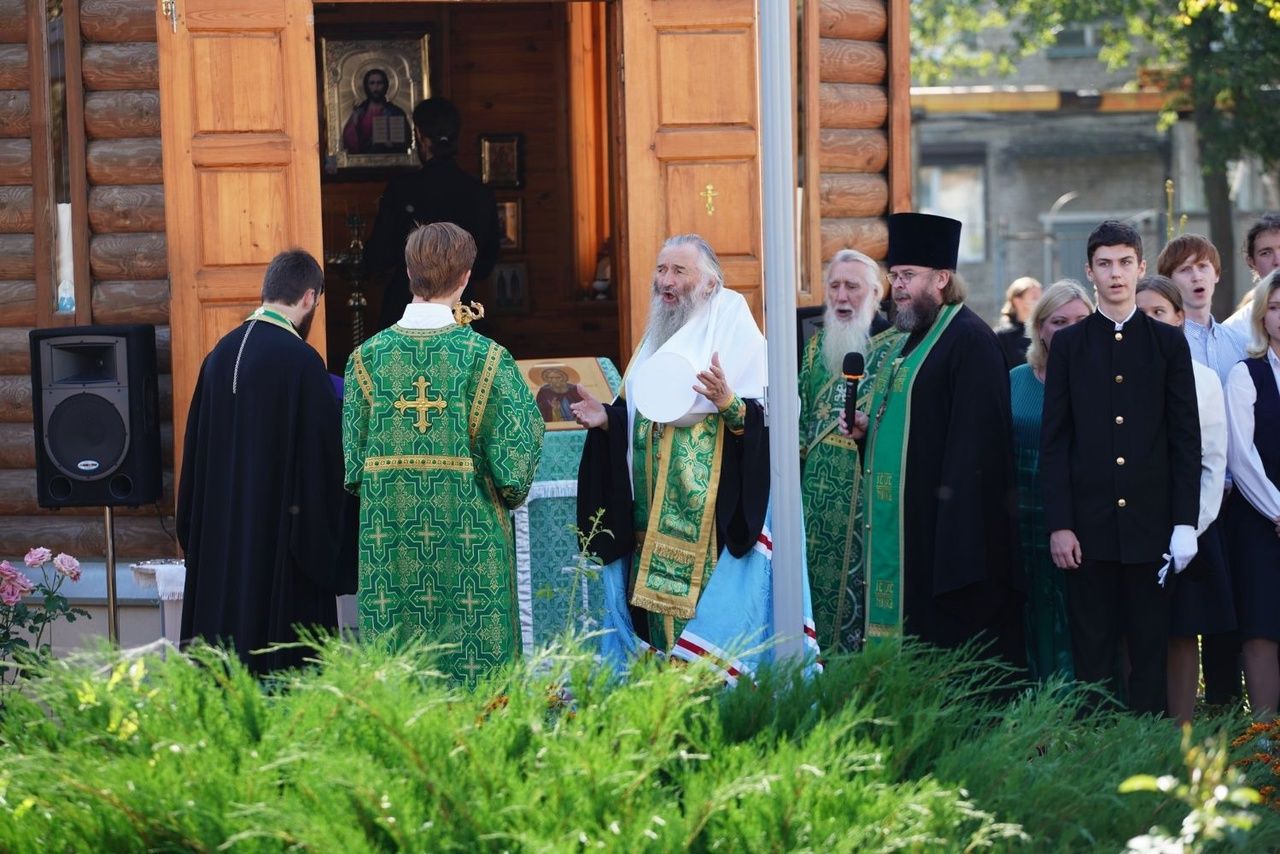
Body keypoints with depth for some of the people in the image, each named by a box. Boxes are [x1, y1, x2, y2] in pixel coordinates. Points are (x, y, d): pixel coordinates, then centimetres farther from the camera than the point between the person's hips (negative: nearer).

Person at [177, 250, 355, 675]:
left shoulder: (221, 353, 6)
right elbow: (323, 456, -12)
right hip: (279, 525, -7)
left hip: (220, 529, 7)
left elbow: (197, 445, 13)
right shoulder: (300, 361, -14)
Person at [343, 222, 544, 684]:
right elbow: (515, 454, -7)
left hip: (387, 532, 3)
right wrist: (510, 494, 14)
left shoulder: (368, 356, -2)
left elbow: (352, 460, 3)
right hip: (469, 539, -2)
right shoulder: (485, 357, -9)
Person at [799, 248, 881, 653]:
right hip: (819, 493, 5)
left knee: (861, 582, -6)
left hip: (869, 483, -5)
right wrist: (793, 466, 16)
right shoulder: (817, 346, 15)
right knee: (819, 582, 4)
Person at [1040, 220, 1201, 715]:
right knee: (1091, 654, 1)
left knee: (1150, 650, 2)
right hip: (1089, 526, 0)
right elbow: (1053, 441, 4)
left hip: (1150, 525, 0)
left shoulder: (1169, 344, 8)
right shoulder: (1068, 345, 8)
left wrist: (1184, 521, -3)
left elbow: (1186, 438, 5)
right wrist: (1058, 525, -5)